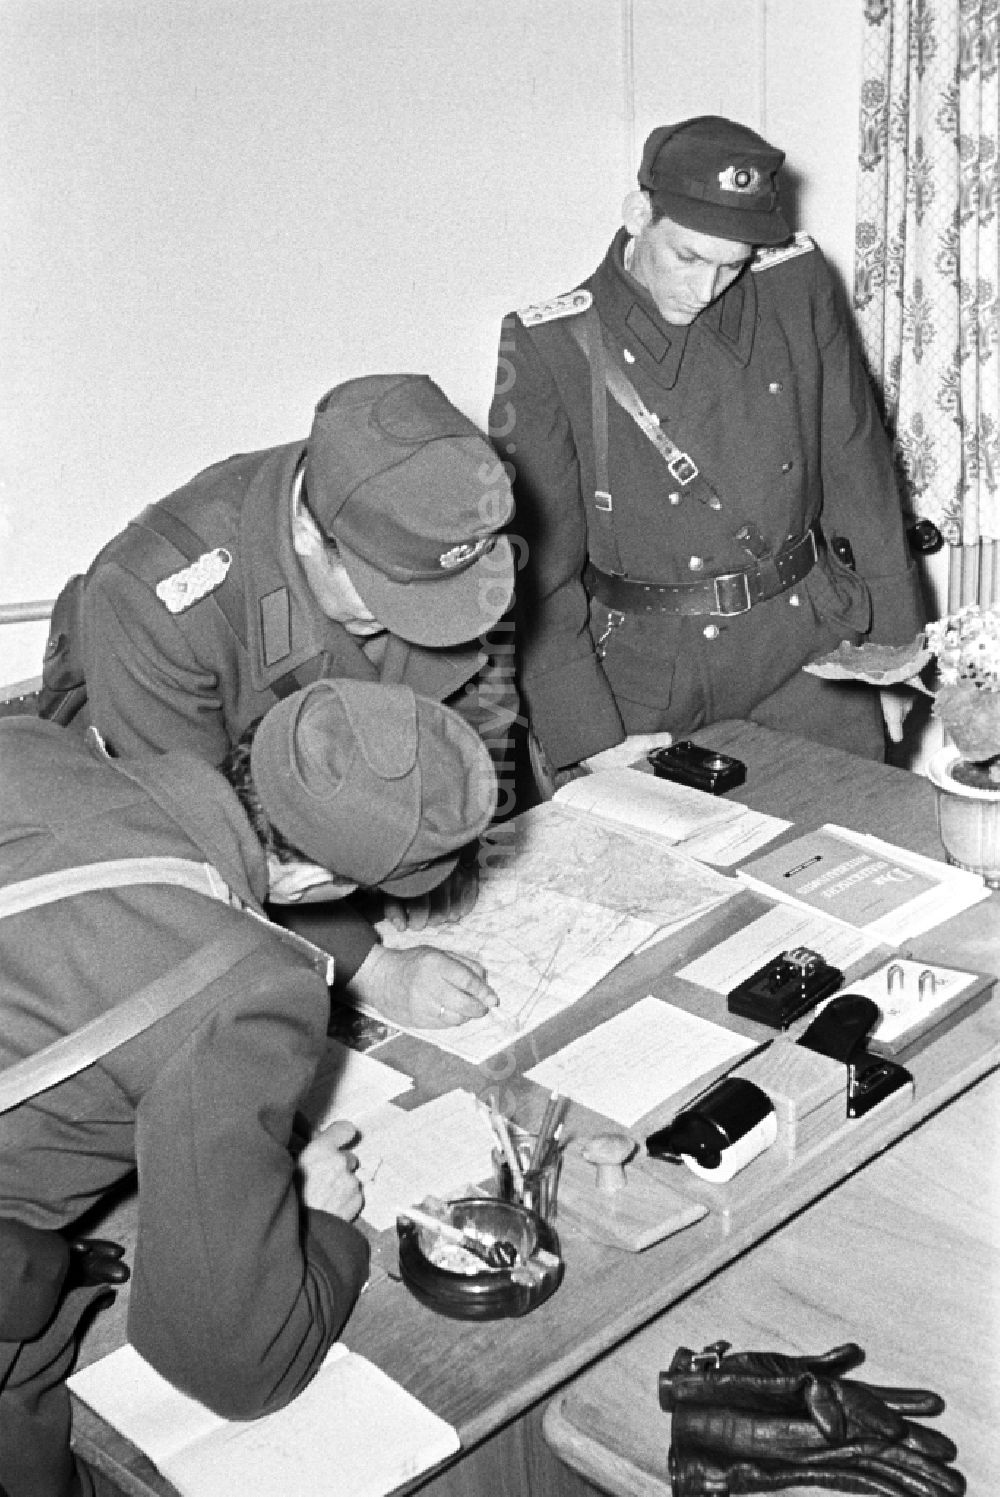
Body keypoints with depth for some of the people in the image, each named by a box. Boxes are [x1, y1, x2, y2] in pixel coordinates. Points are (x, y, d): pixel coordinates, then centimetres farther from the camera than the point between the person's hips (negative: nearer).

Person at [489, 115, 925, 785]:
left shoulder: (799, 286, -1)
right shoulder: (547, 346, -11)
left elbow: (857, 466, 7)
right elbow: (538, 563, -11)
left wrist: (901, 633, 8)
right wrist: (591, 735, -15)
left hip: (808, 644, 3)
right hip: (644, 669, -2)